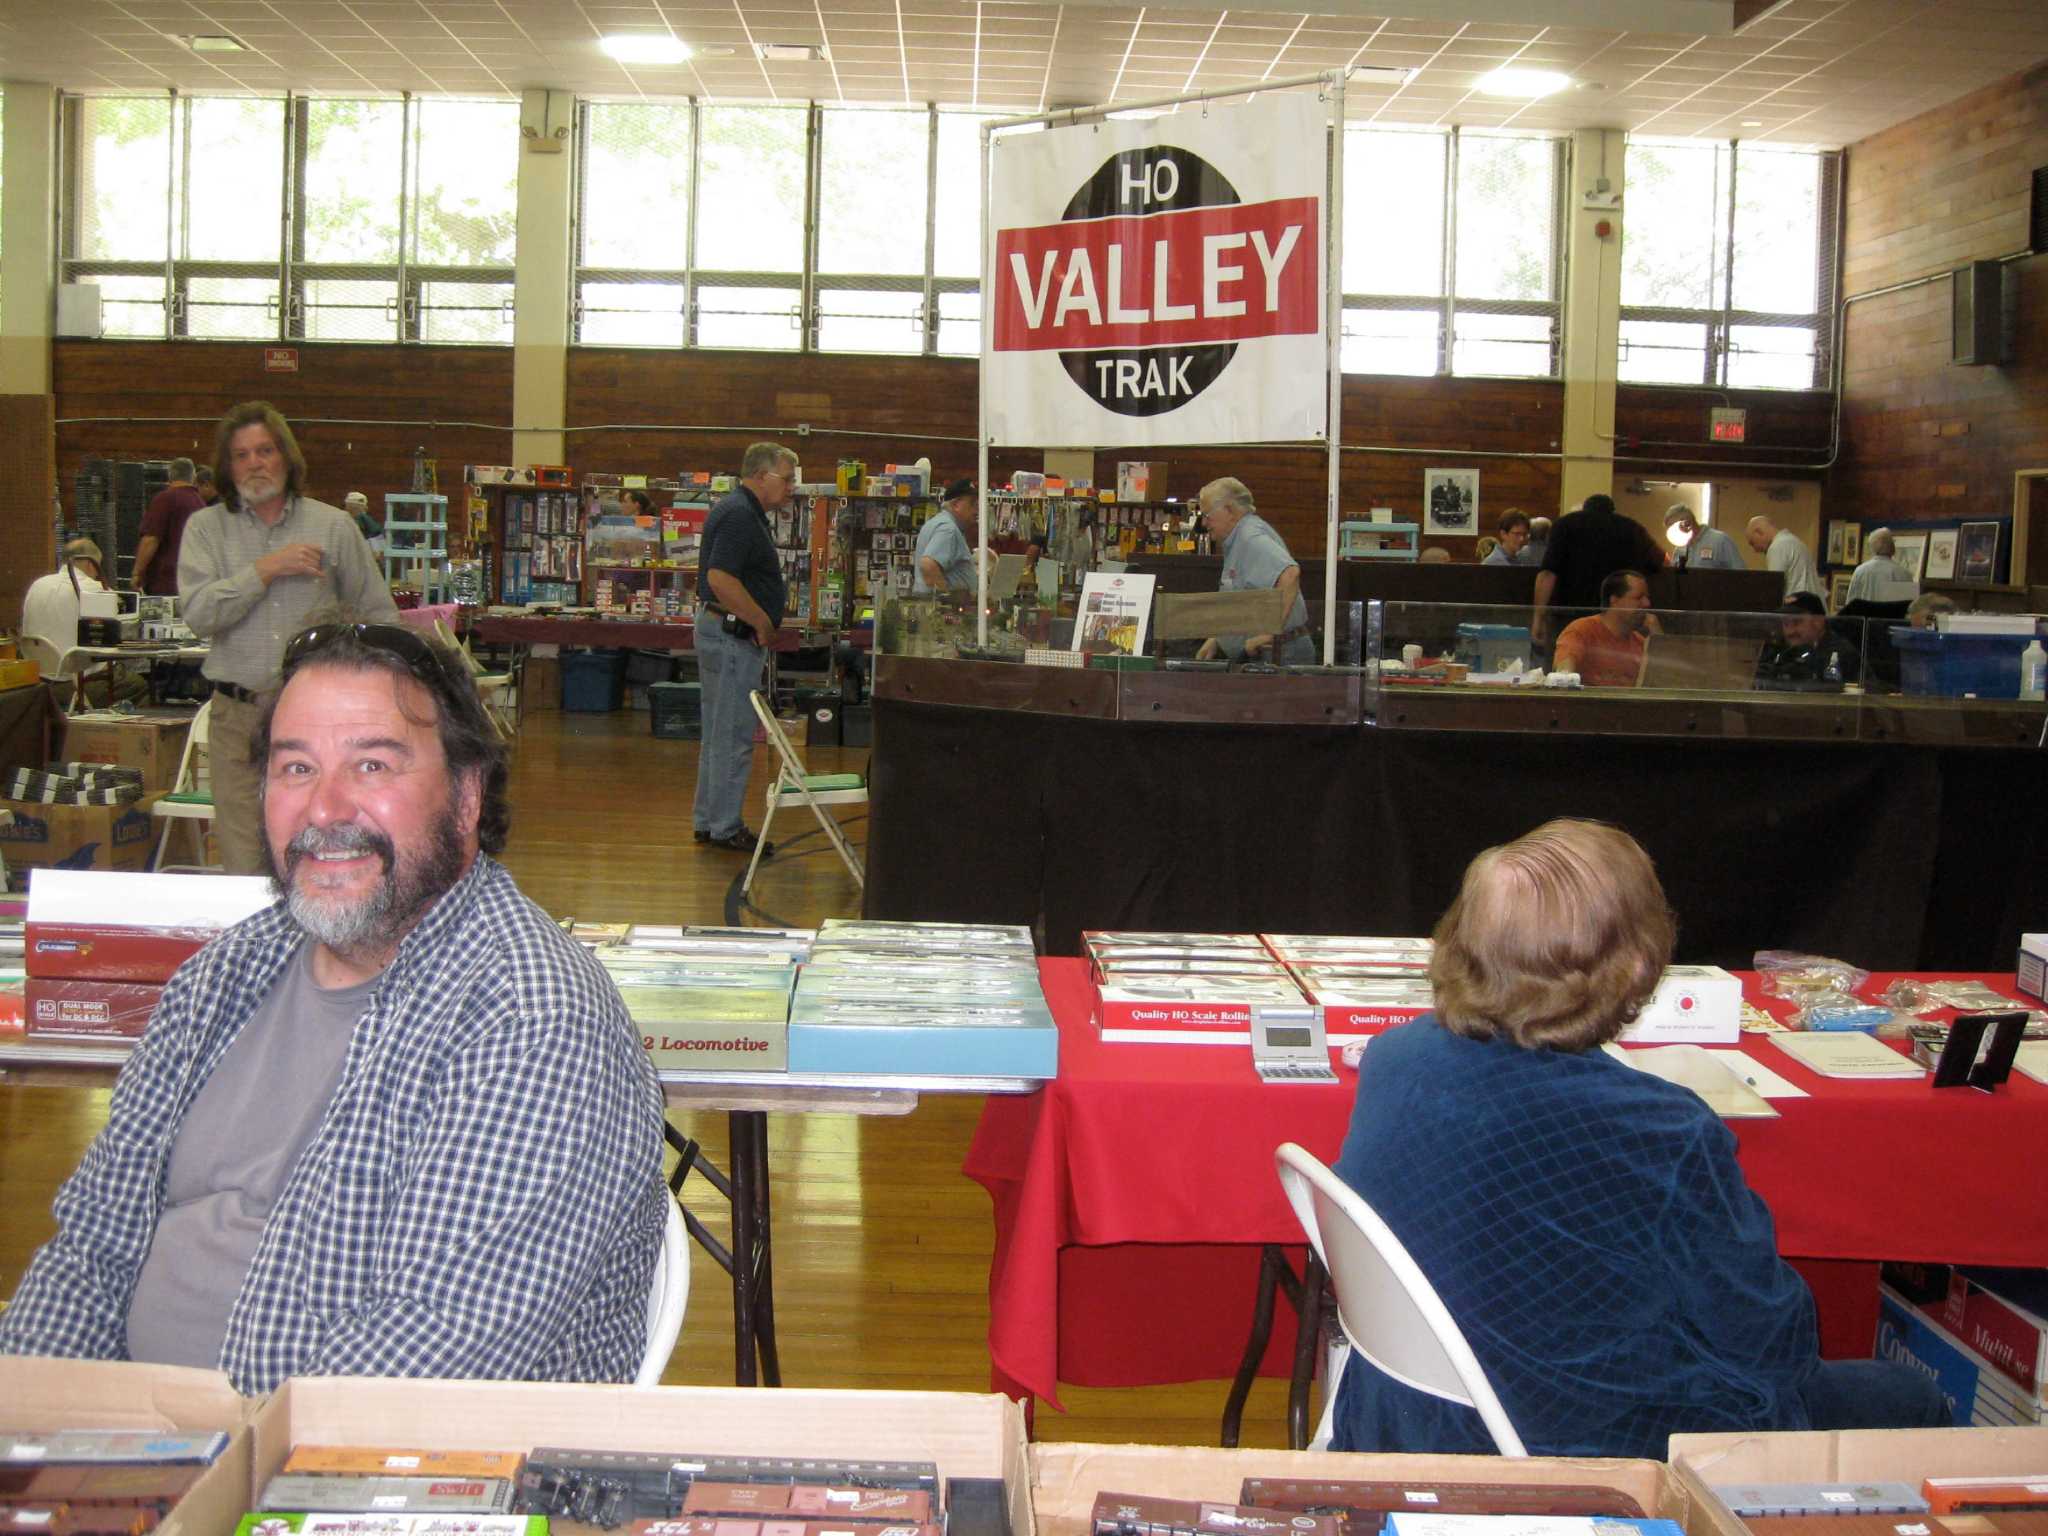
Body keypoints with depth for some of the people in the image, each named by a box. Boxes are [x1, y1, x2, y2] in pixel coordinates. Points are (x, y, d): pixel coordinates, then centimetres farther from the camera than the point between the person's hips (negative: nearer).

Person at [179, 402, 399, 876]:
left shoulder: (334, 526, 7)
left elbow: (380, 615, 12)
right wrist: (266, 569, -11)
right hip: (238, 716, 0)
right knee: (242, 862, 1)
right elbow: (199, 614, -9)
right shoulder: (206, 527, 7)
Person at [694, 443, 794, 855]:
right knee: (733, 736, -5)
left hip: (722, 631, 11)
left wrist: (769, 609, 16)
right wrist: (763, 622, -19)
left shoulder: (743, 511, 16)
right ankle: (725, 828, -1)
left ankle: (708, 821, 22)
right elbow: (720, 578, -26)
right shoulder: (740, 515, -17)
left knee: (719, 733, 15)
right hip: (734, 635, -11)